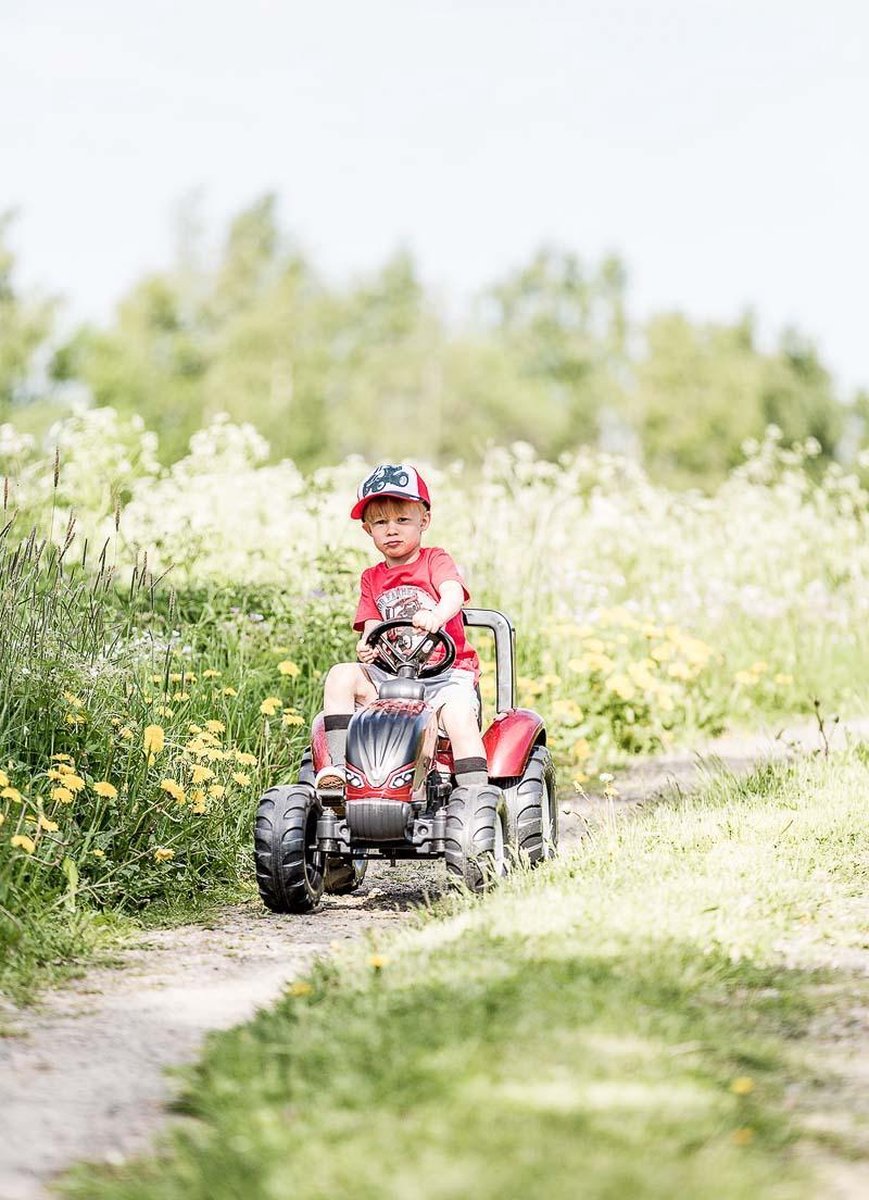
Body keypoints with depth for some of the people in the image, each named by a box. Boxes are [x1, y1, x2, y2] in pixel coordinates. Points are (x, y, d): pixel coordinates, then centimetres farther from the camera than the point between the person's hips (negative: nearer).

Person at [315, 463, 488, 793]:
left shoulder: (434, 560, 4)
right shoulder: (372, 579, 18)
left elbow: (453, 593, -17)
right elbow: (372, 626, 6)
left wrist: (436, 616, -42)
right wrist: (367, 646, -20)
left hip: (447, 671, -4)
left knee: (458, 712, -32)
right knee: (341, 676, -19)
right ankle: (337, 766, -24)